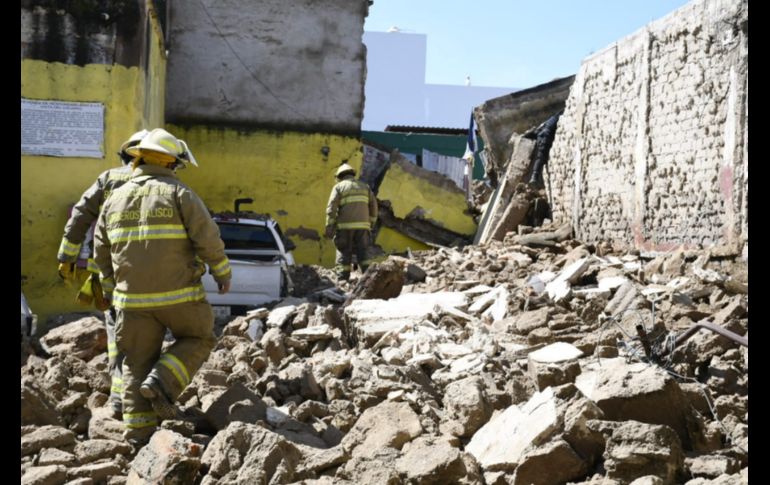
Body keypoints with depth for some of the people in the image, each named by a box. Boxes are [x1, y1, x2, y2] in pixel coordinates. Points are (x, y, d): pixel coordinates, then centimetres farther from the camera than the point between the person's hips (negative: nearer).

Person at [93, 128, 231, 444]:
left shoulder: (115, 199, 10)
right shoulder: (179, 194, -6)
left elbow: (101, 251, 15)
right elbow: (208, 239, -11)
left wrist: (111, 288, 27)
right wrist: (222, 274, 3)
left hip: (133, 298, 4)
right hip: (178, 294, -4)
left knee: (138, 362, 12)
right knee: (198, 339, 17)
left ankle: (138, 431, 10)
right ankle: (163, 383, -5)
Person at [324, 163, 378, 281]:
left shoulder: (338, 187, 2)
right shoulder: (364, 186, 15)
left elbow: (331, 208, -8)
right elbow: (373, 205, 10)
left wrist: (329, 229, -9)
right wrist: (371, 224, 17)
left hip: (345, 227, -3)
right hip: (362, 226, 3)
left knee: (344, 255, 0)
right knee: (363, 254, 4)